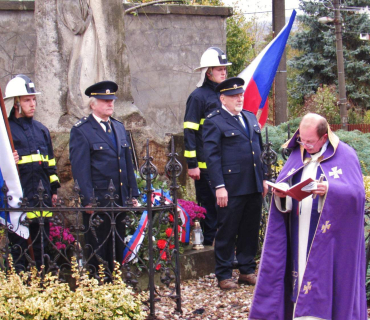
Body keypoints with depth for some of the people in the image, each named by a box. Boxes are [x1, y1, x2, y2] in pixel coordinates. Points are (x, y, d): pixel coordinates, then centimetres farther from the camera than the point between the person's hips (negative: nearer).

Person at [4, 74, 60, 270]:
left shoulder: (41, 130, 17)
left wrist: (53, 189, 18)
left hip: (42, 196, 5)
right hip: (17, 198, -5)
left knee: (42, 244, 10)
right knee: (18, 247, -2)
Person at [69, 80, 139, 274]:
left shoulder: (119, 128, 16)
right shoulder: (81, 131, -6)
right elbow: (80, 168, -11)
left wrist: (132, 194, 12)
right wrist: (88, 201, -16)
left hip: (120, 201, 6)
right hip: (97, 203, -6)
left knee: (118, 249, 10)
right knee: (98, 251, -1)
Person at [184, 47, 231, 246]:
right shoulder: (198, 96, -8)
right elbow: (189, 132, -11)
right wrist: (192, 164, -15)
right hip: (206, 165, -6)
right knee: (209, 205, 0)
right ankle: (208, 242, 9)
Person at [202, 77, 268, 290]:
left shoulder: (251, 118, 16)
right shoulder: (214, 122, -6)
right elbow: (212, 156, -10)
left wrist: (264, 178, 15)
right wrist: (219, 186, -16)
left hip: (254, 186, 7)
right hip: (231, 188, -6)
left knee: (251, 230, 11)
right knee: (227, 232, 1)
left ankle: (247, 271, 22)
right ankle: (224, 275, 10)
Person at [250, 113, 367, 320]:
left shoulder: (344, 155, -3)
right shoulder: (298, 154, 13)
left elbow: (357, 192, -11)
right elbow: (283, 183, 14)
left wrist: (330, 189, -28)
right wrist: (281, 192, -10)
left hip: (328, 234, -4)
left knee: (324, 277, -7)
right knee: (300, 272, 3)